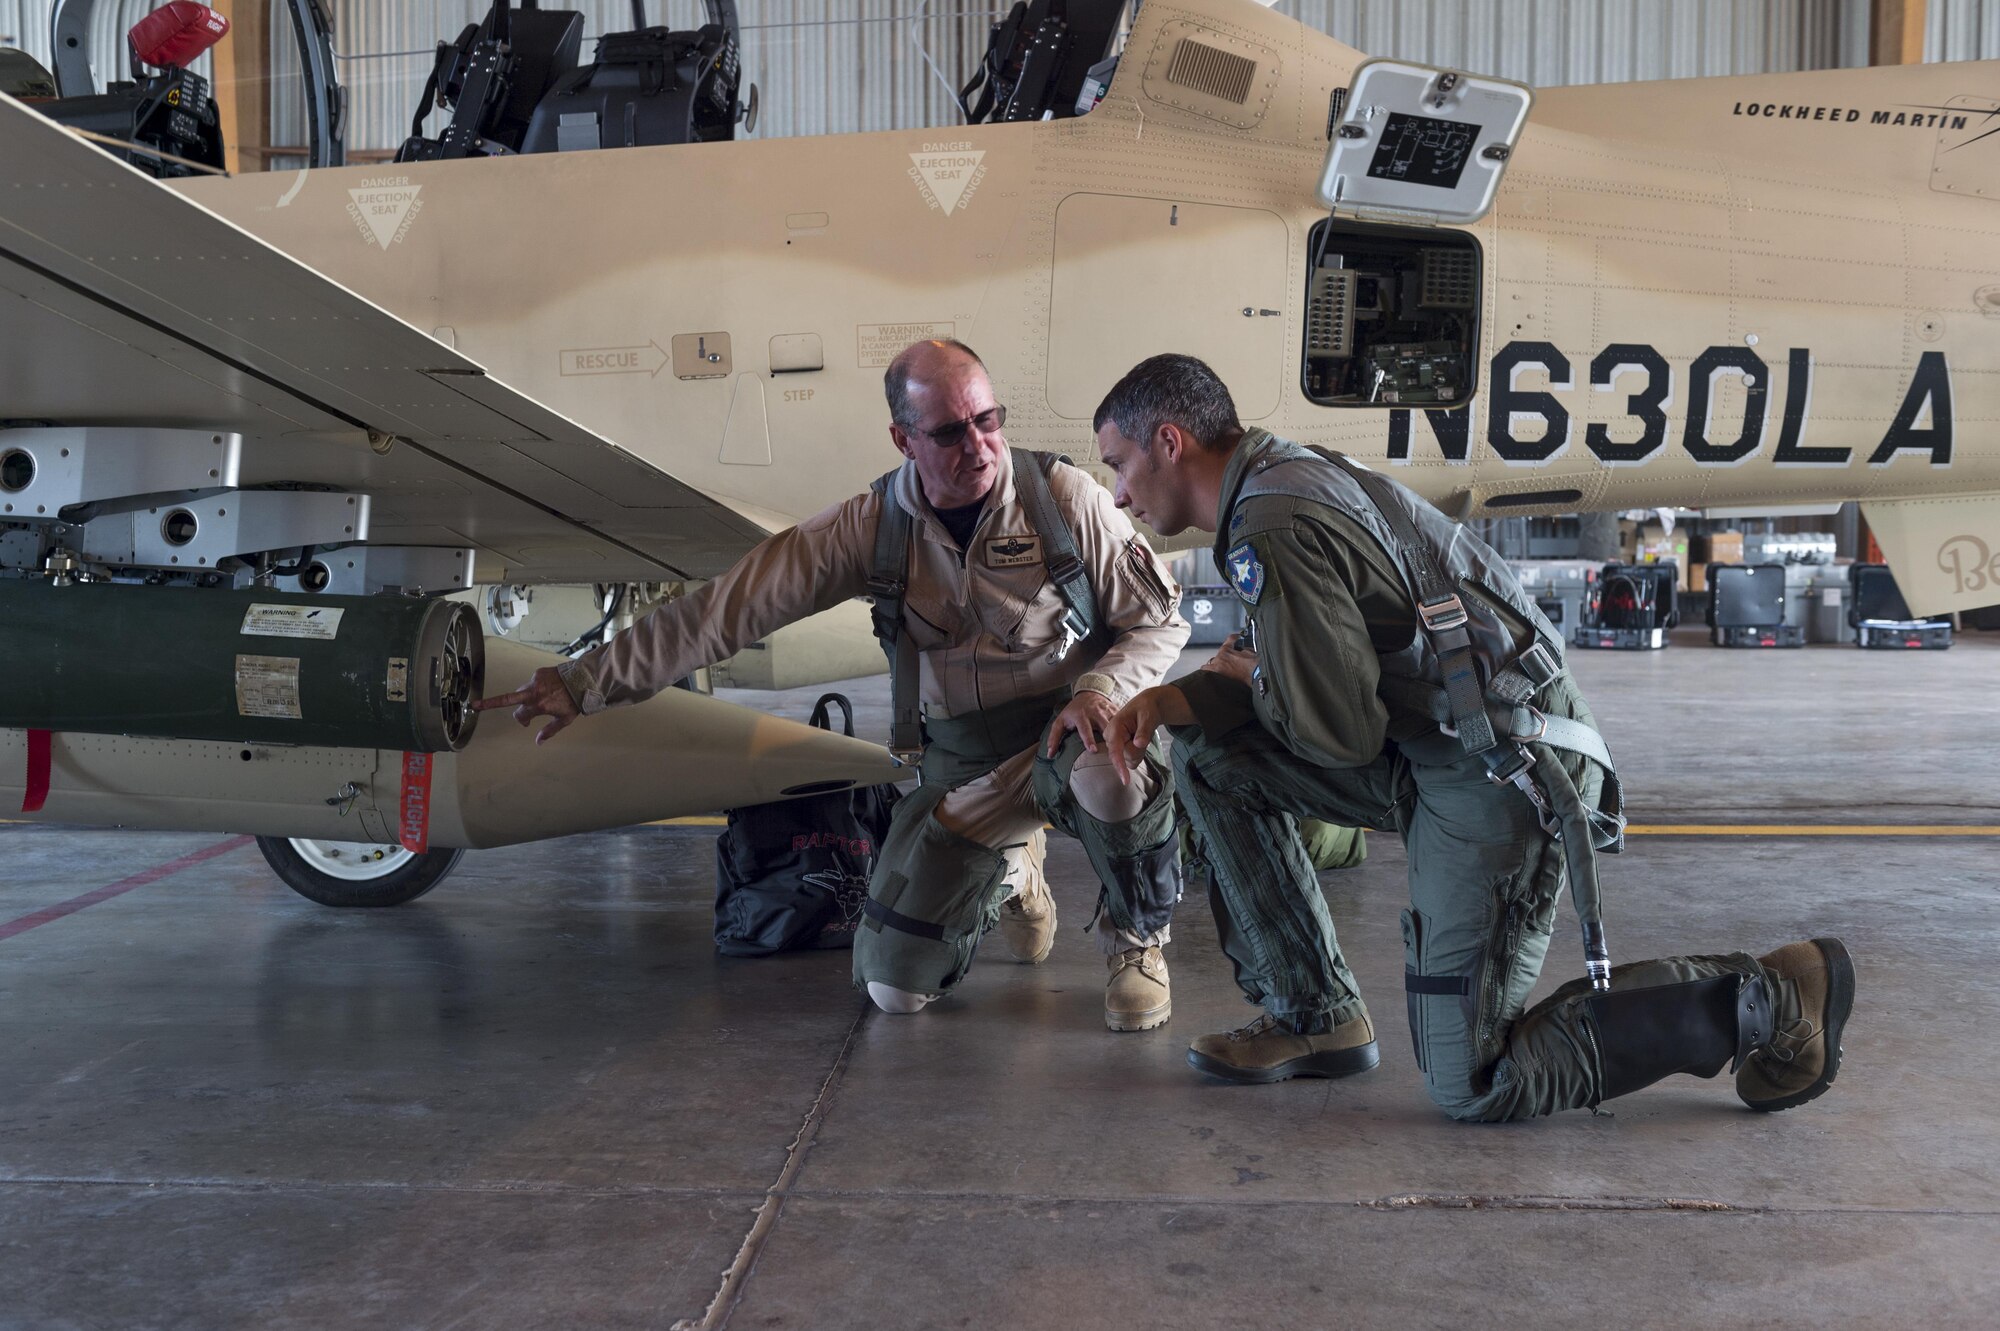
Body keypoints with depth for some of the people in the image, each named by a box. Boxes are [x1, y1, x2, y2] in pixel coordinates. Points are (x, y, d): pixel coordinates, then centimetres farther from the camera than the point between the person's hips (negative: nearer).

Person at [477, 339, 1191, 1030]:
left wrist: (1099, 691, -24)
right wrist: (587, 681, -7)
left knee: (1113, 774, -40)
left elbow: (1159, 620, -2)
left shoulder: (1061, 496, -11)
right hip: (960, 764, 3)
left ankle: (1137, 938, -5)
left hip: (1064, 737, -2)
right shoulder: (872, 526, -6)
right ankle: (1007, 872, 30)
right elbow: (725, 607, -6)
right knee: (894, 984, -3)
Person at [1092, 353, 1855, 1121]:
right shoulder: (1287, 476, 11)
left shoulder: (1275, 528, -20)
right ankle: (1315, 1020, 12)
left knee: (1471, 1086, -3)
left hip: (1501, 774, -10)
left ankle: (1766, 999, 4)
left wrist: (1250, 680, 1)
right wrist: (1176, 699, 1)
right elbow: (1320, 679, 14)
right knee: (1214, 753, 6)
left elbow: (1340, 731, -20)